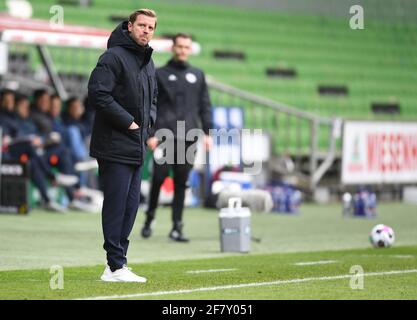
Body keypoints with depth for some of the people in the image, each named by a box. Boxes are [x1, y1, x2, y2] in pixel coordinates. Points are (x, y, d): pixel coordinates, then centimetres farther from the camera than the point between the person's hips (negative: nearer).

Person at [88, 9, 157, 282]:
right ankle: (116, 267, -5)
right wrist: (128, 121, -16)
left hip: (137, 147, 9)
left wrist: (148, 121, 8)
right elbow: (98, 94, -20)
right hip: (115, 145, -9)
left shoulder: (148, 62, 17)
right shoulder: (113, 57, -11)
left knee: (131, 205, 9)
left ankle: (116, 264, 15)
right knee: (116, 204, -7)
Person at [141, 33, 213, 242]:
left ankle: (177, 227, 3)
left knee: (181, 182, 1)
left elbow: (205, 106, 15)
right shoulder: (160, 74, 7)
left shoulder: (198, 75, 16)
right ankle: (149, 218, 11)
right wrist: (150, 134, -7)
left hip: (189, 137, 2)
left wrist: (207, 133, 5)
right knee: (159, 177, -8)